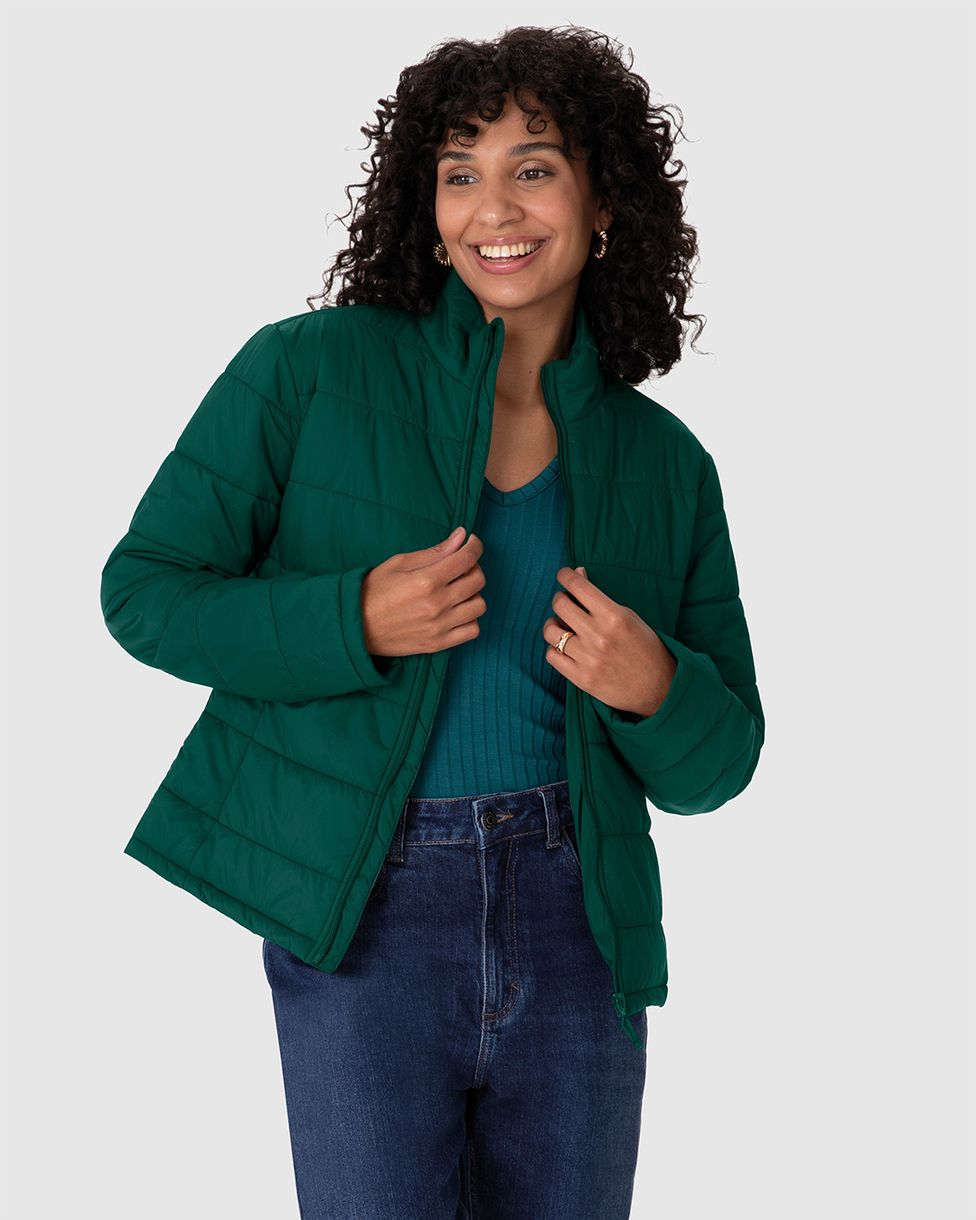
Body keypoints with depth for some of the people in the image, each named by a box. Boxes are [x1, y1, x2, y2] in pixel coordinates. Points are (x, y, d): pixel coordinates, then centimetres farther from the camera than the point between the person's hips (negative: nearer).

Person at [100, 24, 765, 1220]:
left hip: (572, 921, 4)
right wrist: (353, 624, -18)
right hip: (359, 919, -3)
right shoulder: (311, 370, -4)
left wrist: (655, 691, -15)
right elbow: (146, 591, -3)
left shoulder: (665, 464, 5)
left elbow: (716, 768, 8)